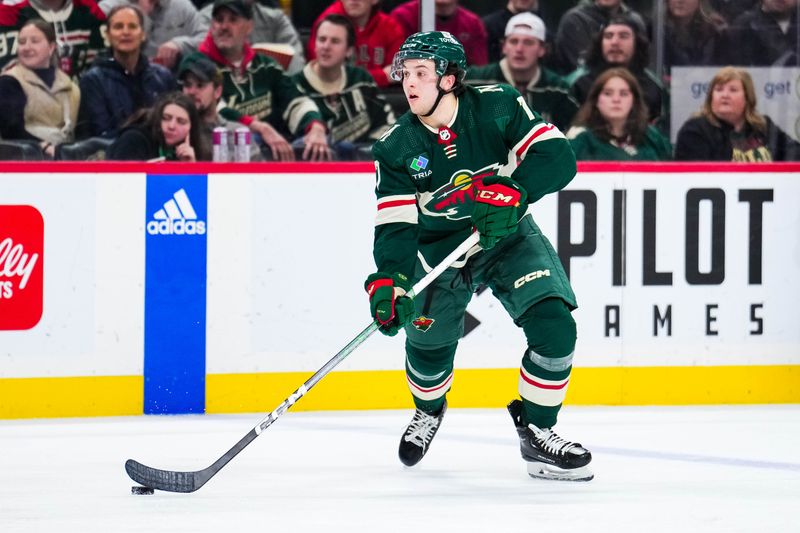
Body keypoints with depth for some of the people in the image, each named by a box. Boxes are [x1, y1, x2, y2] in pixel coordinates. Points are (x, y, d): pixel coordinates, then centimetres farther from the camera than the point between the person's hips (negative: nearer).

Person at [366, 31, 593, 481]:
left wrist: (511, 189, -39)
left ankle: (537, 430, -1)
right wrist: (389, 281, -37)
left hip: (508, 236, -1)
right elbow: (395, 223, -19)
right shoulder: (397, 148, -14)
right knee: (428, 342, 3)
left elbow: (557, 157, -23)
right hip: (440, 248, 1)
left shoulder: (497, 107, -18)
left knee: (554, 325, -19)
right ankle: (429, 411, 40)